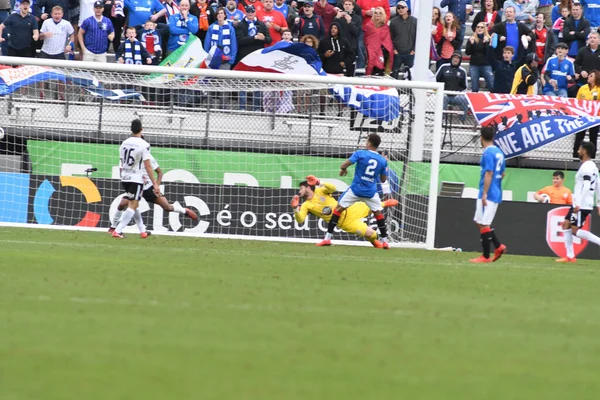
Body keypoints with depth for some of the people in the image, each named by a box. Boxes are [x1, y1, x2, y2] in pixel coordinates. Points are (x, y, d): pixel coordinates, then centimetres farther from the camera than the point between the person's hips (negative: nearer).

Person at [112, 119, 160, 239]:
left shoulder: (124, 143, 6)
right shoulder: (144, 145, -13)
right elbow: (148, 166, -15)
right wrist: (155, 184, -13)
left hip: (125, 178, 7)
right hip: (136, 179, -7)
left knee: (134, 205, 19)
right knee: (132, 206, -5)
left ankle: (142, 231, 25)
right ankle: (118, 231, -16)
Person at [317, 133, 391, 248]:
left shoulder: (360, 154, -8)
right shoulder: (383, 161, 2)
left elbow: (344, 165, -13)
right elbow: (383, 180, 11)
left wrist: (343, 169, 10)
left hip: (355, 189, -2)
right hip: (371, 192, 2)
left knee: (338, 208, 8)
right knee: (378, 213, 19)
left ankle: (328, 238, 4)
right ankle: (384, 240, 16)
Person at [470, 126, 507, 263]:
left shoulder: (488, 153, -14)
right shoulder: (499, 152, 14)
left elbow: (488, 174, -20)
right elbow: (502, 174, 20)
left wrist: (484, 194, -20)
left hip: (488, 194, -9)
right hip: (496, 194, 9)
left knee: (483, 224, -4)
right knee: (481, 222, 17)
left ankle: (486, 256, -2)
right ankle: (498, 246, 10)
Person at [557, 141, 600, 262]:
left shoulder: (586, 167, -15)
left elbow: (587, 186, -24)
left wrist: (579, 204, -26)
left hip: (582, 205, -10)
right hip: (577, 203, 10)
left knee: (576, 230, -10)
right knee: (566, 224, 10)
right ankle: (570, 256, 9)